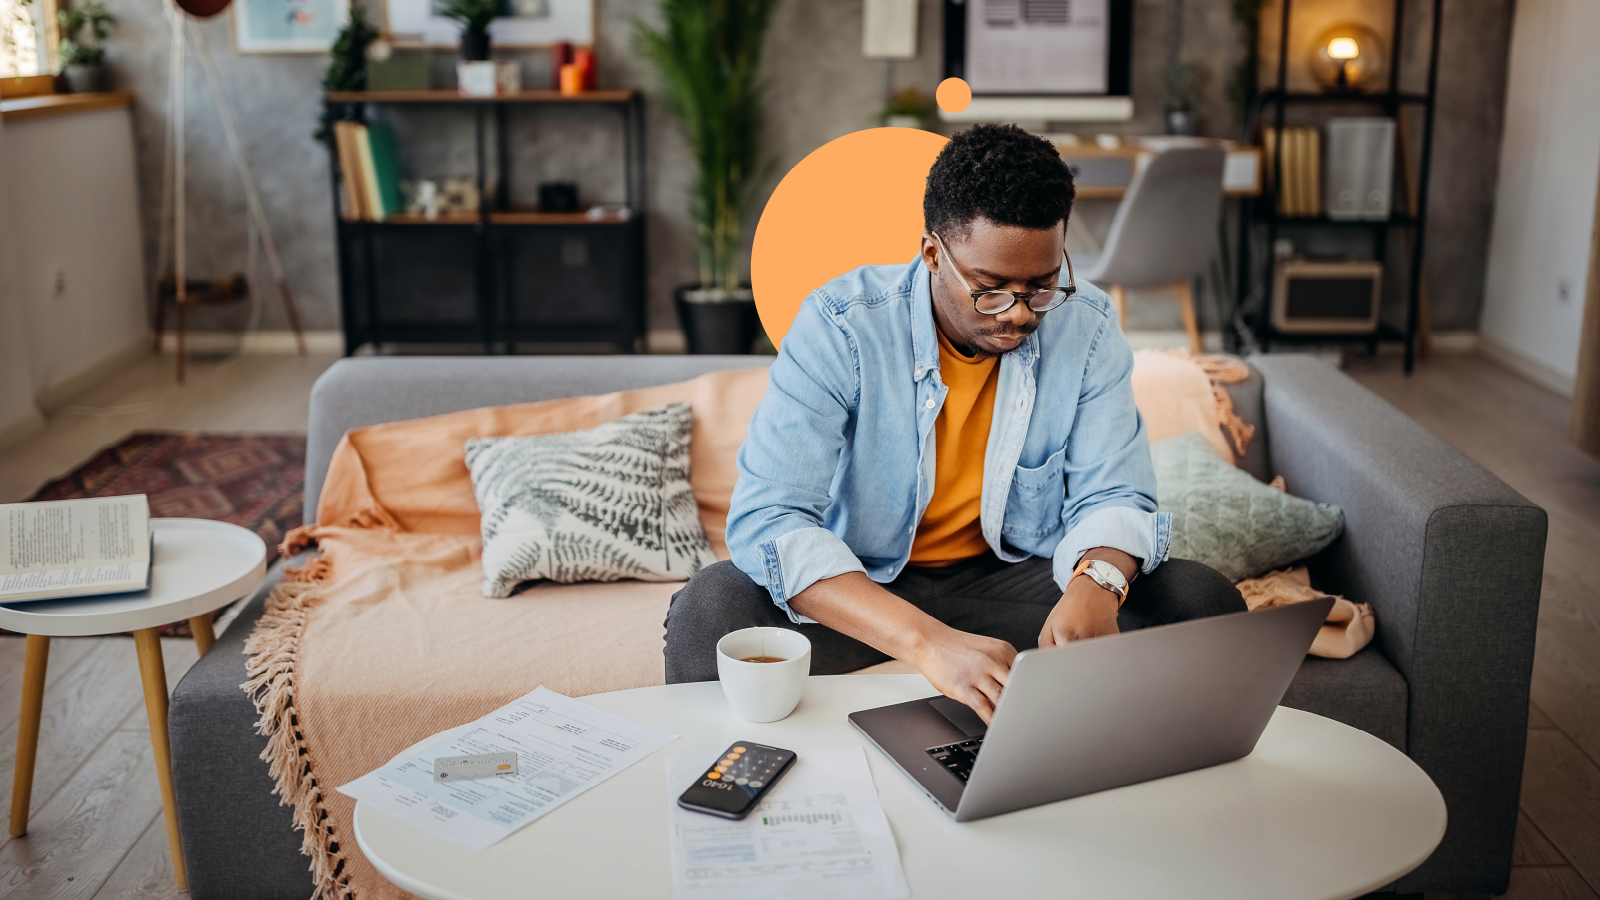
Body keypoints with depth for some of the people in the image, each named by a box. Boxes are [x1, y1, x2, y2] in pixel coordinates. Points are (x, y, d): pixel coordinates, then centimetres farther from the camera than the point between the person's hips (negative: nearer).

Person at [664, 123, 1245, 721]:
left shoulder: (1086, 328, -8)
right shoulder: (841, 326, -20)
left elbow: (1113, 496, -6)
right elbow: (766, 520, -30)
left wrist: (1096, 583, -34)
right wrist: (927, 641, -45)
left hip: (1014, 577, 3)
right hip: (862, 585, -2)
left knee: (1205, 602, -19)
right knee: (710, 613, -32)